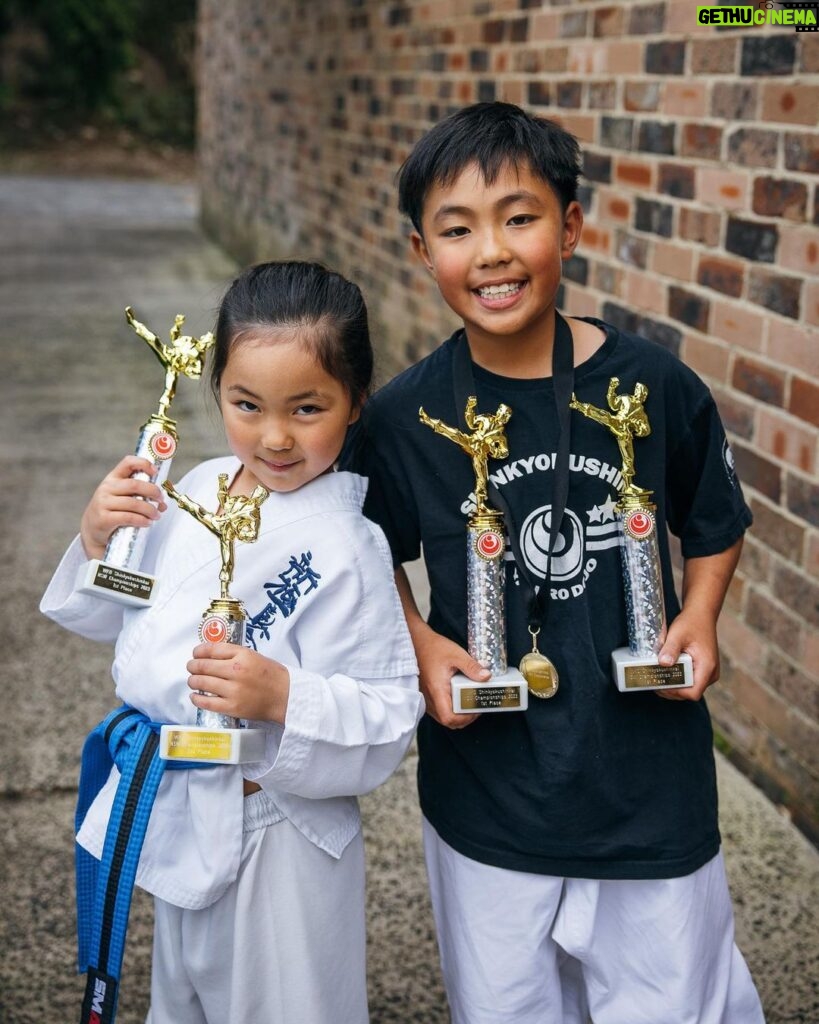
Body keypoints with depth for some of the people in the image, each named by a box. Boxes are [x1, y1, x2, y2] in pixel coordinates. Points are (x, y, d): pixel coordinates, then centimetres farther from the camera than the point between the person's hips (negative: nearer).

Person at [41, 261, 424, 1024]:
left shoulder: (343, 551, -24)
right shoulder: (200, 489, -4)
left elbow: (386, 720, -23)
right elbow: (119, 617, 9)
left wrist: (283, 699, -39)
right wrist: (98, 539, -10)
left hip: (271, 839, -7)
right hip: (180, 824, 7)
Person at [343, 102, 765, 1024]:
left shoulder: (655, 386, -10)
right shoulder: (403, 419, -9)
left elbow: (714, 525, 7)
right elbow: (378, 560, 7)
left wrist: (700, 614, -10)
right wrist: (420, 645, -10)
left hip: (648, 777, 0)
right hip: (487, 784, 1)